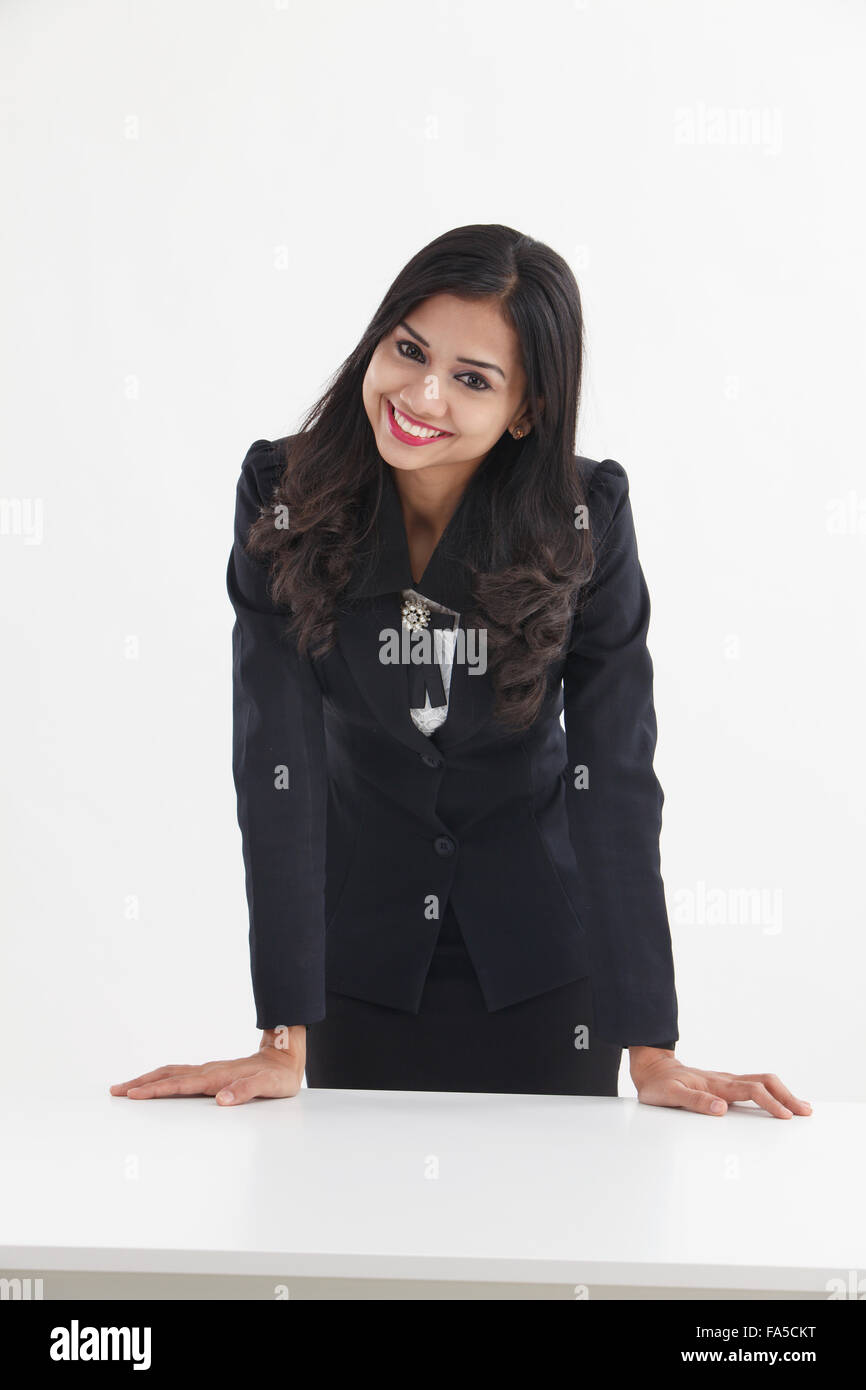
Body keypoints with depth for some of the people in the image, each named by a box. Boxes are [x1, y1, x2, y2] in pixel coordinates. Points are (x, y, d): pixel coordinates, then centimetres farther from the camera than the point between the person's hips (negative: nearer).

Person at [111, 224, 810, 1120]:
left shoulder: (586, 515, -17)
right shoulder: (285, 493, -16)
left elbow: (616, 773, -19)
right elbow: (276, 761, -20)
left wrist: (652, 1051, -23)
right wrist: (282, 1039, -24)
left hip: (543, 951, 0)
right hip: (362, 951, 1)